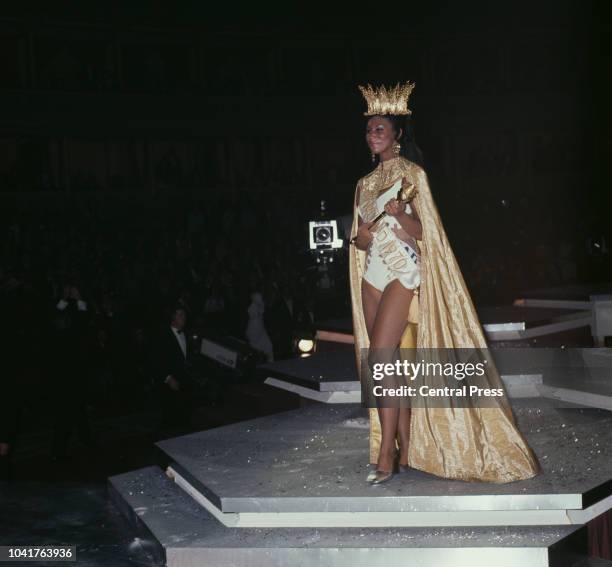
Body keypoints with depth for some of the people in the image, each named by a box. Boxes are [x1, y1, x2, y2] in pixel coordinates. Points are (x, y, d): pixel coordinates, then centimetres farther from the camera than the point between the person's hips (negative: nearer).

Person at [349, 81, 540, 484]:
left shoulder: (411, 172, -2)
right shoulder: (365, 182, 16)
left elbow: (420, 232, -8)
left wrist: (399, 212, -28)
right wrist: (359, 237, -4)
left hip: (402, 273, -7)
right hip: (372, 274, 7)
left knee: (379, 359, -16)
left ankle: (386, 455, -9)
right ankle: (406, 451, 11)